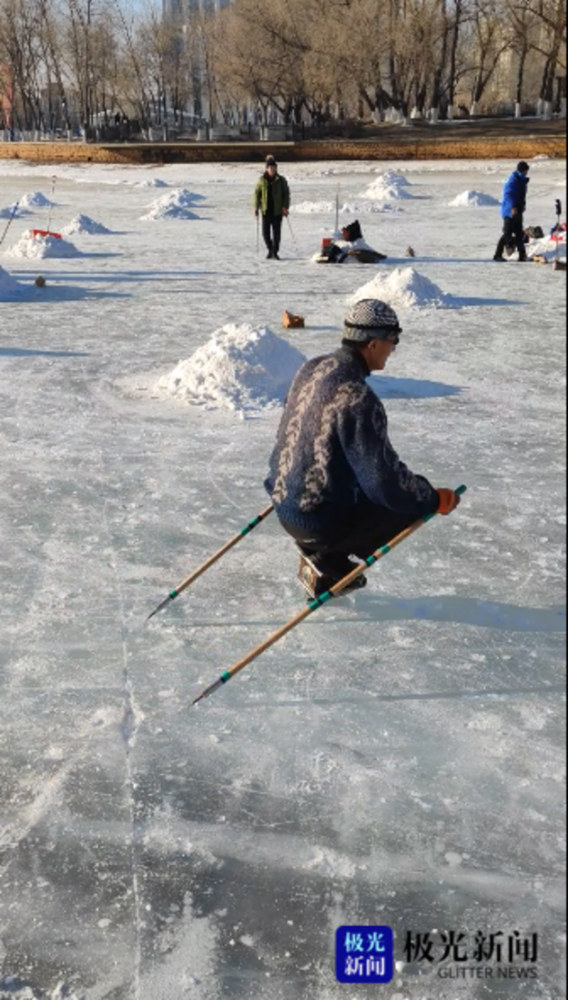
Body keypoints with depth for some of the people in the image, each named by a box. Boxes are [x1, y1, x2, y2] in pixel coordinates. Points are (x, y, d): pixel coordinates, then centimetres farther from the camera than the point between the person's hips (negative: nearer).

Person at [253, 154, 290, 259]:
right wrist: (256, 207, -1)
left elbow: (286, 194, 2)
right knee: (265, 232, 4)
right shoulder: (261, 180, 2)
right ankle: (270, 250, 24)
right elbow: (257, 193, 6)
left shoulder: (281, 180, 0)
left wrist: (285, 207, -7)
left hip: (277, 210, -1)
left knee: (276, 232, -2)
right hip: (266, 210, 1)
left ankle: (275, 252, 6)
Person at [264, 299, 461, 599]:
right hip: (318, 522, -8)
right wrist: (434, 500, -7)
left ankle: (321, 554, 14)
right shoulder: (357, 398, -25)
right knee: (409, 501, 7)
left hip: (285, 504, 9)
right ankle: (327, 563, 2)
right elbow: (386, 481, -23)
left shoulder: (311, 369, 1)